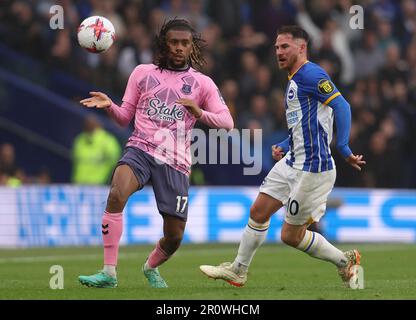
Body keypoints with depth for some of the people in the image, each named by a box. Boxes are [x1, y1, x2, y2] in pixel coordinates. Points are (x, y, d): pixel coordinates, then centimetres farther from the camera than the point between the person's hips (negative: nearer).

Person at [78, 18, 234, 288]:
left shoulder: (202, 83, 9)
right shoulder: (143, 73, 11)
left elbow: (227, 122, 3)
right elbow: (125, 116, 15)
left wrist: (199, 112, -15)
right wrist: (109, 105, -6)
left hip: (175, 162, 1)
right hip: (141, 150, -1)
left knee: (175, 235, 0)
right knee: (117, 194, -32)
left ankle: (151, 267, 37)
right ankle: (109, 273, -28)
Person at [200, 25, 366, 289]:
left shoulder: (311, 74, -15)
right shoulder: (294, 80, 16)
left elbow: (342, 107, -24)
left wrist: (343, 149, -29)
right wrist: (284, 147, 13)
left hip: (312, 168, -10)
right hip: (292, 163, 10)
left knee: (291, 235, -2)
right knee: (258, 211, 10)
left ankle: (345, 261, 14)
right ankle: (238, 271, 22)